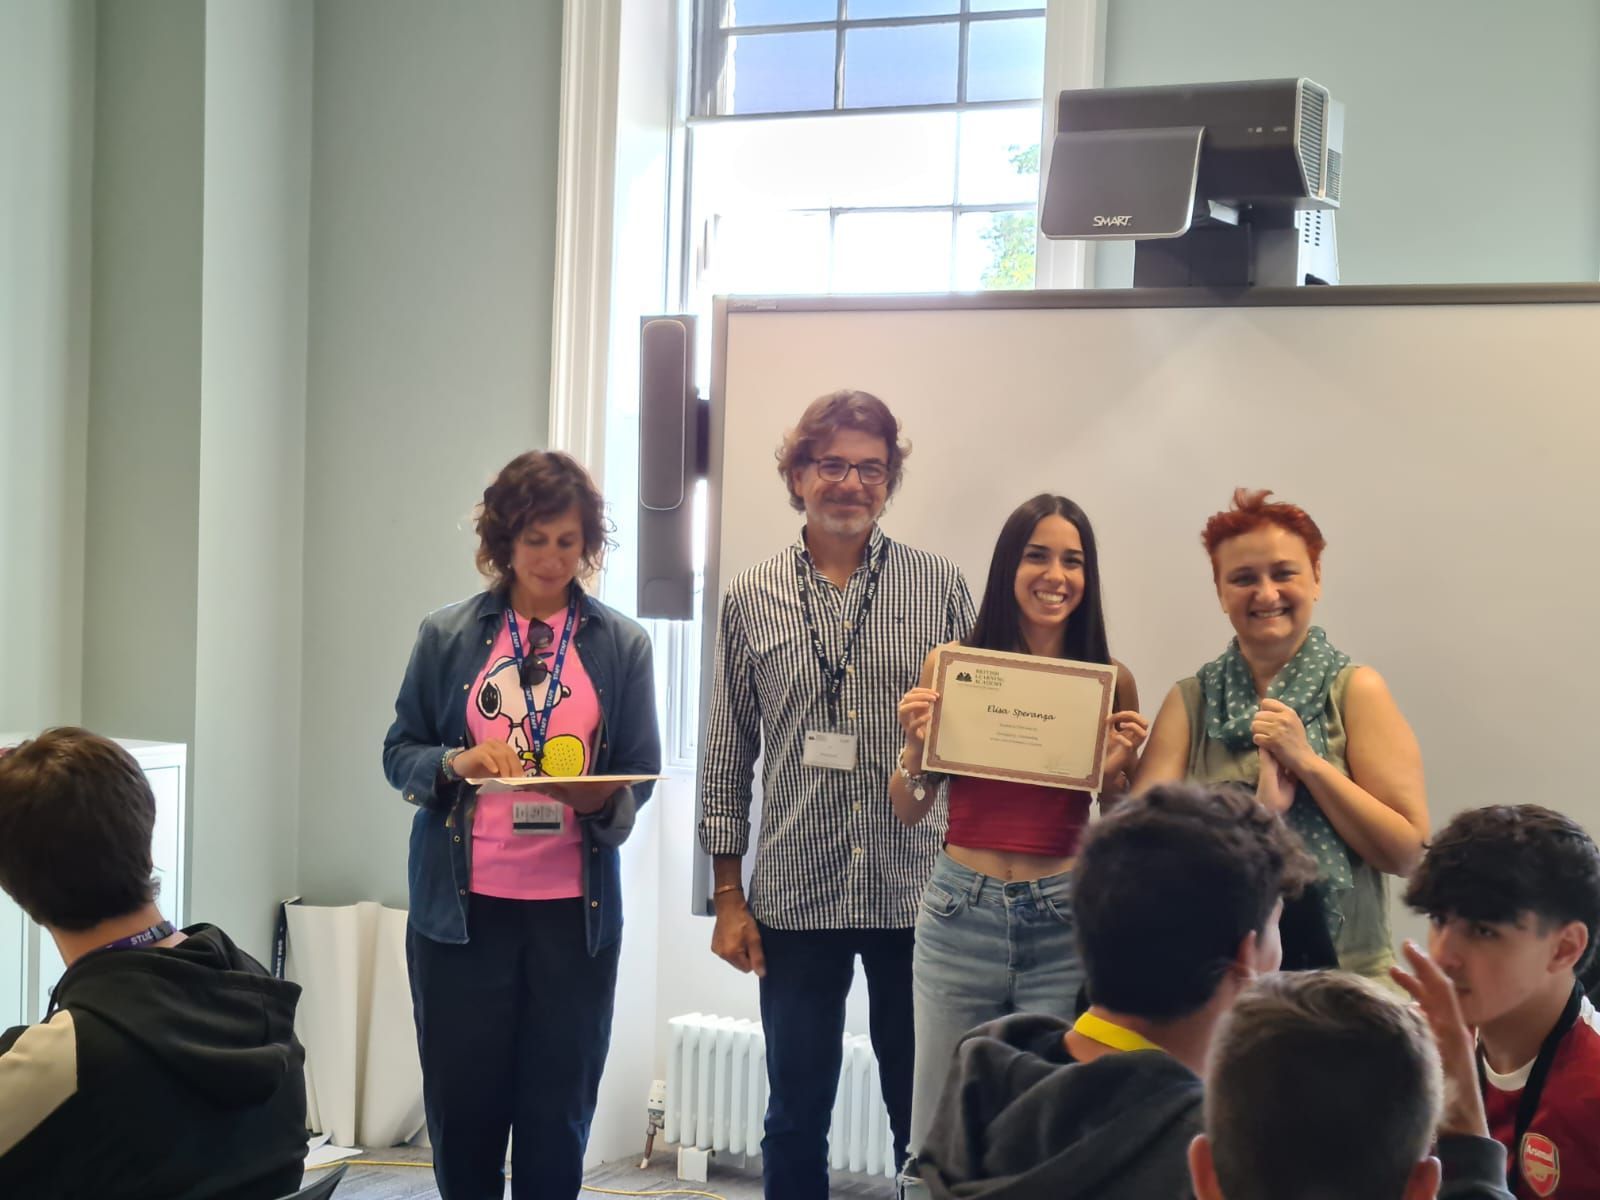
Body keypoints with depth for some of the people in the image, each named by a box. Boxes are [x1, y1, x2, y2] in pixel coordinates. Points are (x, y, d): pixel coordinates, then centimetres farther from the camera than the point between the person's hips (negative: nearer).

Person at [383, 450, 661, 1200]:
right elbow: (399, 753, 7)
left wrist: (603, 798, -18)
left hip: (574, 907, 0)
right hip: (461, 904, 0)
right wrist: (455, 762, -14)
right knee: (461, 1102, 5)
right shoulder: (447, 635, 3)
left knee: (558, 1110, 5)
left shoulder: (621, 644, 3)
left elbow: (641, 773, 4)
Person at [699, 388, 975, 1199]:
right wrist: (728, 897, 3)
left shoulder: (941, 589, 2)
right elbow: (727, 754, 6)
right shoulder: (752, 599, 4)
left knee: (926, 1118, 8)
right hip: (795, 898, 1)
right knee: (796, 1118, 10)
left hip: (917, 892, 0)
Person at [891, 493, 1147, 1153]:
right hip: (960, 908, 0)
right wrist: (916, 744, -11)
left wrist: (1118, 769, -9)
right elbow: (911, 809, 7)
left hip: (1062, 920, 0)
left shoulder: (1113, 681, 2)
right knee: (940, 1120, 7)